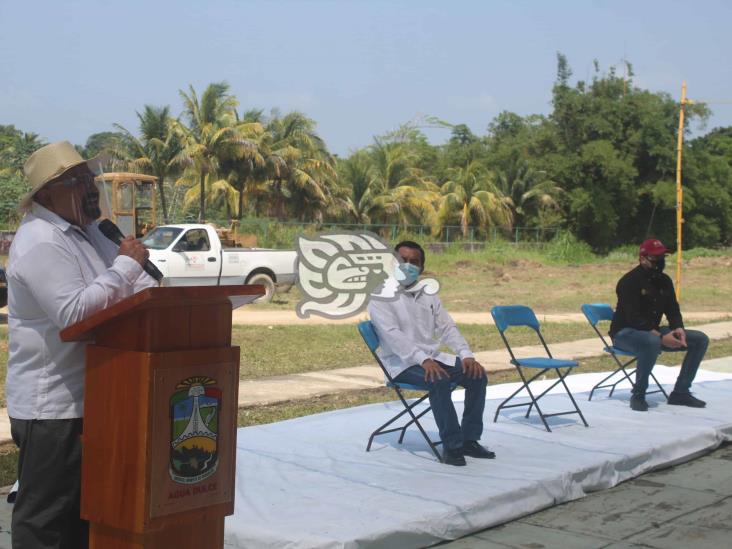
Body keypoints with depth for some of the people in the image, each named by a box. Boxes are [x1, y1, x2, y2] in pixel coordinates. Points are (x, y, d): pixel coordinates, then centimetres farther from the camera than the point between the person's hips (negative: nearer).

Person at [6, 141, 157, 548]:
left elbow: (133, 284, 20)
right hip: (53, 407, -10)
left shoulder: (86, 230, 13)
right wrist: (126, 264, -23)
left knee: (84, 508, 19)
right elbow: (73, 314, -29)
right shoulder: (41, 243, -19)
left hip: (89, 398, 10)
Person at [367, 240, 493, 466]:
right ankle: (452, 445, -24)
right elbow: (392, 335, -18)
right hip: (402, 363, -6)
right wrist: (423, 359, -30)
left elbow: (447, 328, 10)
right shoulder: (380, 296, -5)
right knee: (440, 381, -33)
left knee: (476, 375, -14)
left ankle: (469, 439, -6)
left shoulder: (428, 295, 15)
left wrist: (467, 354, -9)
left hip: (433, 358, 7)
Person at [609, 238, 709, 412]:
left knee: (700, 339, -2)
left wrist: (678, 329, -14)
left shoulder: (664, 280, 8)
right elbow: (634, 319, -25)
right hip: (625, 333, -8)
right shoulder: (629, 281, -18)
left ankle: (680, 392, 2)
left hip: (653, 331, 8)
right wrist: (661, 337, -32)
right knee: (652, 342, -42)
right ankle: (638, 396, -25)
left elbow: (673, 310, 9)